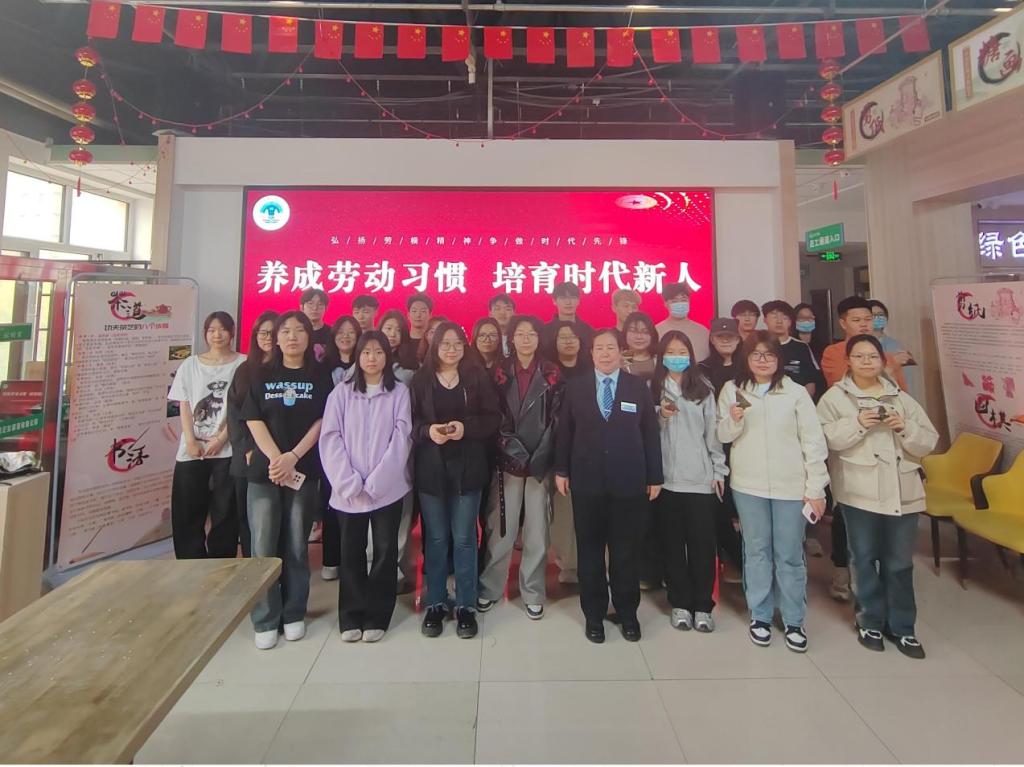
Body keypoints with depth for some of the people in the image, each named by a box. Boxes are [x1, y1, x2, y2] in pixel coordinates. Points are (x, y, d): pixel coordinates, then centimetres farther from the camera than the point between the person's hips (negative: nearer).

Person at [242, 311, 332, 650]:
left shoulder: (320, 376, 4)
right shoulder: (262, 376, 8)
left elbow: (321, 422, -2)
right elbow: (254, 421, 1)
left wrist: (293, 457, -13)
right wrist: (275, 458, -12)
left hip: (304, 471, -1)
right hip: (264, 470, 1)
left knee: (296, 546, 7)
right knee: (263, 546, 2)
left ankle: (294, 615, 21)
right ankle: (265, 620, 16)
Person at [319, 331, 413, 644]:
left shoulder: (399, 392, 2)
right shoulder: (341, 392, 5)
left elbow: (401, 436, -5)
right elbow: (330, 438, -1)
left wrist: (376, 481, -13)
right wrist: (349, 482, -12)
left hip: (387, 487, 0)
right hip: (348, 490, 1)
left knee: (385, 551, 6)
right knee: (351, 553, 10)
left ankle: (377, 617, 21)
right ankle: (351, 617, 24)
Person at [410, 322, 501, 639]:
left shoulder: (478, 377, 2)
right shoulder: (421, 379, 2)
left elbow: (493, 419, -1)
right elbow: (409, 421, 1)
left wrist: (466, 427, -17)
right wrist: (428, 431, -18)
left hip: (467, 467, 0)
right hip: (430, 467, 1)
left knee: (464, 538, 6)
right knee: (435, 538, 10)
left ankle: (466, 606, 21)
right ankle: (435, 604, 26)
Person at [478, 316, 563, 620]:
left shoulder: (552, 374, 4)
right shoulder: (499, 372, 5)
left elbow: (558, 418, -1)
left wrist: (538, 458, -8)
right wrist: (515, 453, -6)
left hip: (541, 463, 0)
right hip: (507, 462, 0)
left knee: (537, 531, 8)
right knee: (500, 529, 5)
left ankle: (533, 593, 23)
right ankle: (490, 588, 23)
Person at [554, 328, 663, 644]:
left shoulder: (638, 387, 3)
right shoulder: (575, 387, 4)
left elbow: (651, 433, 2)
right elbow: (564, 431, 5)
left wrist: (654, 476, 0)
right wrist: (561, 470, 1)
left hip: (628, 481, 0)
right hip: (587, 480, 1)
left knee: (626, 551, 11)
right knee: (589, 550, 10)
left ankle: (627, 613, 30)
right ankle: (594, 614, 27)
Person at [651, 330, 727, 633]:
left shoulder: (703, 389, 9)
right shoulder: (651, 389, 6)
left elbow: (713, 431, 7)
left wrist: (719, 470, 4)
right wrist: (660, 416, -15)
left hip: (701, 477, 0)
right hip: (665, 478, 0)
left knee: (702, 543, 3)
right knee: (672, 543, 7)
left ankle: (702, 605, 18)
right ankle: (680, 603, 21)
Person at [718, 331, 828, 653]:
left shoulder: (796, 392, -2)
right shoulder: (732, 390, 2)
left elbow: (813, 442, -1)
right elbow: (723, 436, 4)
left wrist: (816, 488, -4)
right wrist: (733, 420, -18)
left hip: (790, 485, -1)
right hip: (748, 484, 1)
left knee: (790, 555, 7)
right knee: (756, 551, 12)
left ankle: (794, 621, 24)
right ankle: (760, 616, 27)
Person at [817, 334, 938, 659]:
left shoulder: (901, 398, 11)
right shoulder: (834, 397, 0)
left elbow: (928, 442, 8)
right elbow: (823, 438, -12)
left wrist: (905, 428, -9)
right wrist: (857, 423, -20)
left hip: (902, 492, 3)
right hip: (860, 491, -3)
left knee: (900, 563, 10)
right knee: (864, 559, 9)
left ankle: (902, 626, 26)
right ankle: (870, 622, 25)